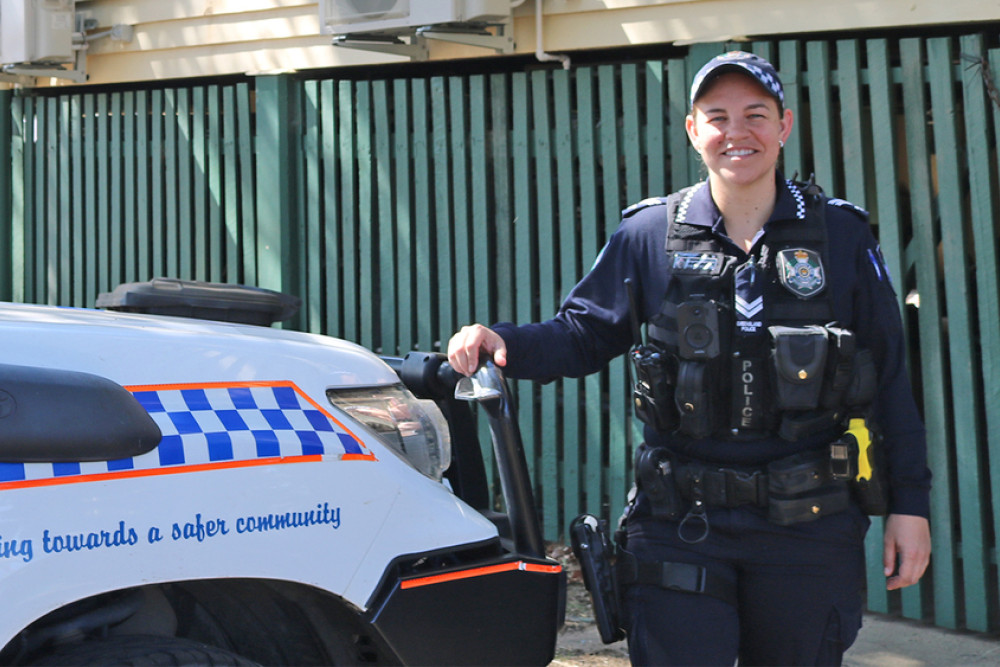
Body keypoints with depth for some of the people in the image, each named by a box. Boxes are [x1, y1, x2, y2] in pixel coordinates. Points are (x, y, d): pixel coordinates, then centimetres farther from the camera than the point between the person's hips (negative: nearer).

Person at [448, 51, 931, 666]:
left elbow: (889, 376, 4)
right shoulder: (649, 234, 3)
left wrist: (910, 503, 2)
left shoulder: (841, 235, 3)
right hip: (683, 524, -1)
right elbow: (585, 333, 6)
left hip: (808, 527, 1)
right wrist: (503, 342, -14)